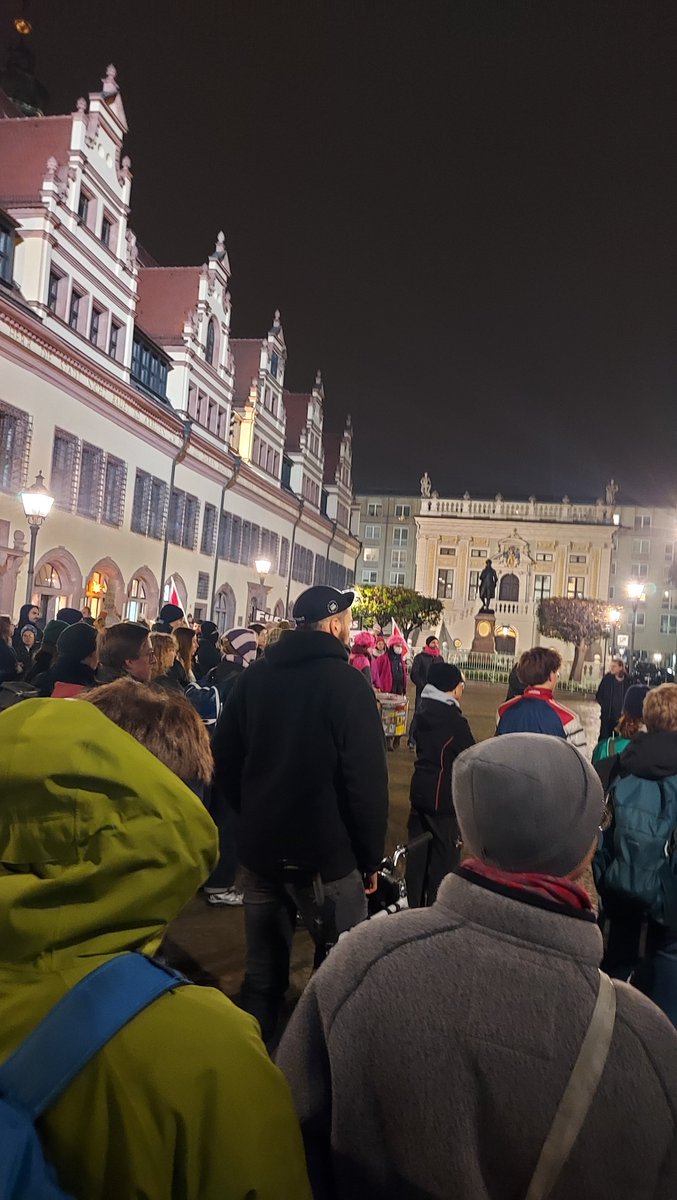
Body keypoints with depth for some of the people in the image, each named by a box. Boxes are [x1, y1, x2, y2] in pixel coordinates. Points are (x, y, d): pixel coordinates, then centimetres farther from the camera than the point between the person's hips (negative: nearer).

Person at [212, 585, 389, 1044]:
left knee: (263, 967, 18)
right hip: (328, 853, -6)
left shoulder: (255, 676, 4)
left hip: (259, 847, 6)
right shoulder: (347, 682, -13)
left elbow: (224, 761, 10)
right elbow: (368, 778, -16)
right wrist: (371, 856, -6)